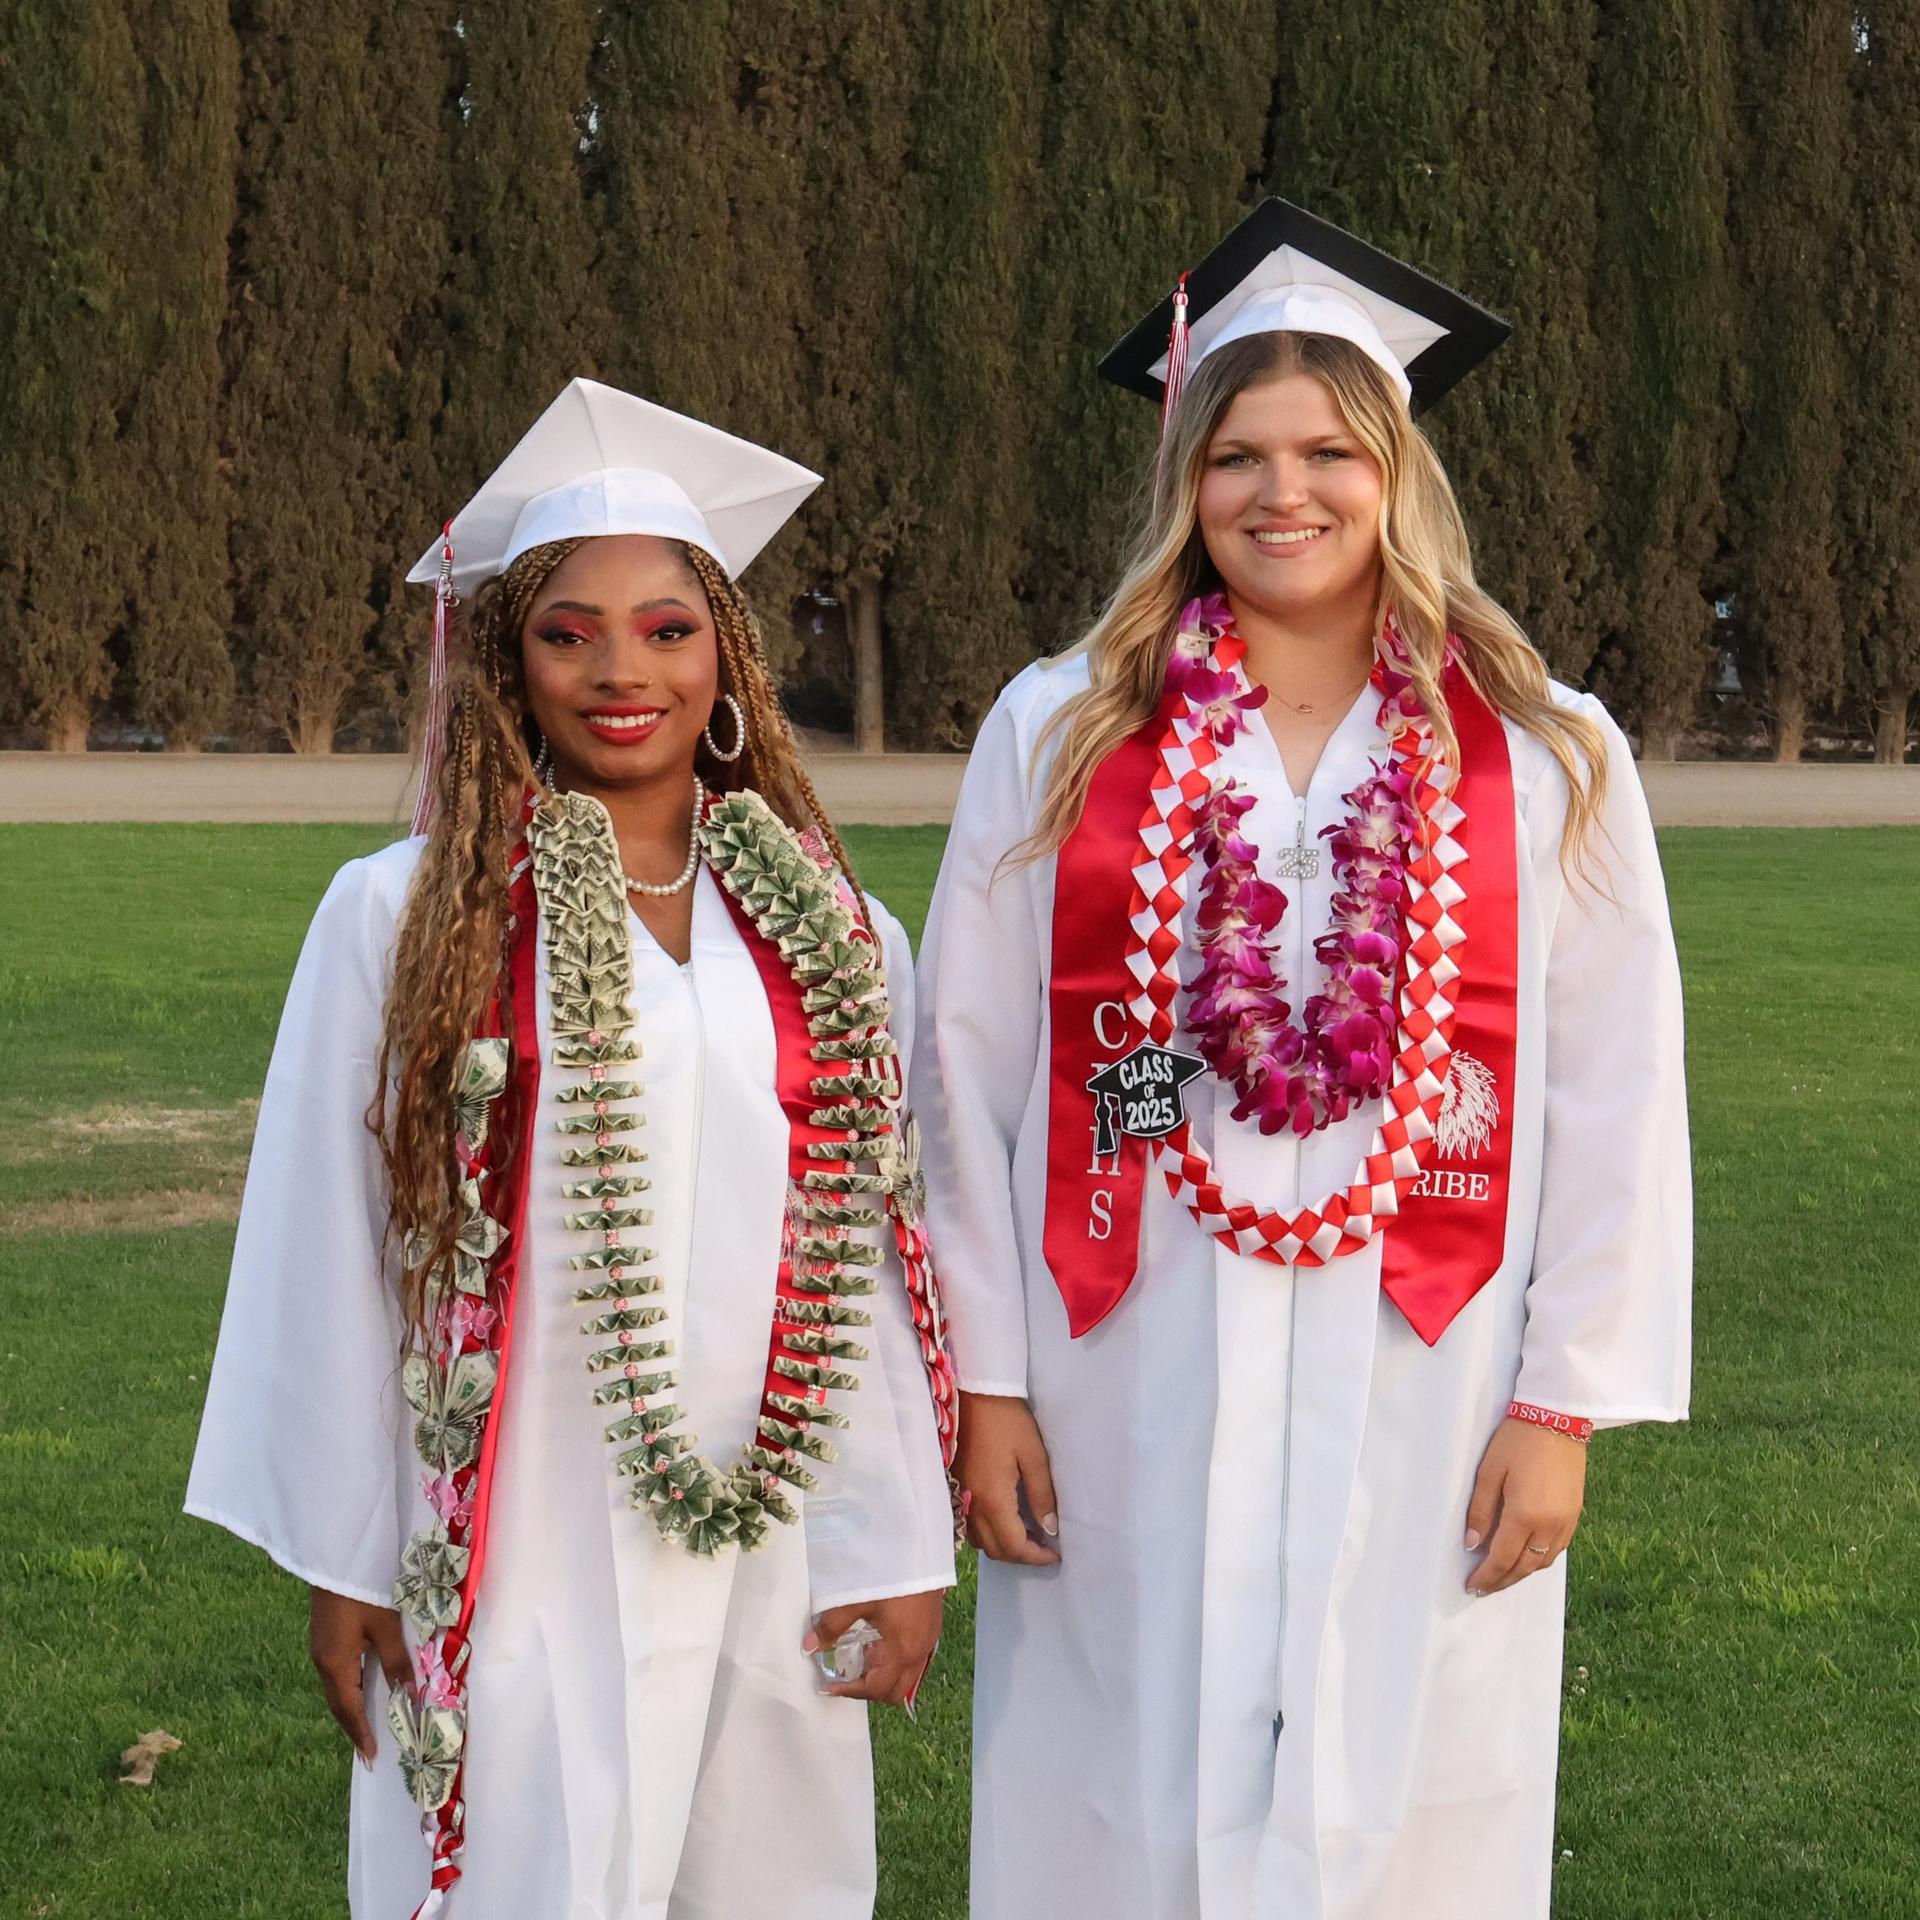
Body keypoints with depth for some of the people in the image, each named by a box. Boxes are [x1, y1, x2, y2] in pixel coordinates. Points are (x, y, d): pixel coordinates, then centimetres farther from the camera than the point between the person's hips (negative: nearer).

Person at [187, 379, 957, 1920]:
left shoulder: (834, 933, 5)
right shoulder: (405, 915, -1)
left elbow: (881, 1247, 4)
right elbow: (327, 1249, 0)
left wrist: (898, 1548, 1)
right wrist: (344, 1562, 0)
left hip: (771, 1555, 2)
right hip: (517, 1560, -2)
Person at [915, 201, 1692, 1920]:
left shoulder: (1550, 761, 1)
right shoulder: (1059, 735, 2)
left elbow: (1613, 1100, 1)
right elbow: (969, 1068, 2)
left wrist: (1565, 1401, -3)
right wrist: (986, 1377, -1)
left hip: (1421, 1406, 0)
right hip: (1129, 1406, 0)